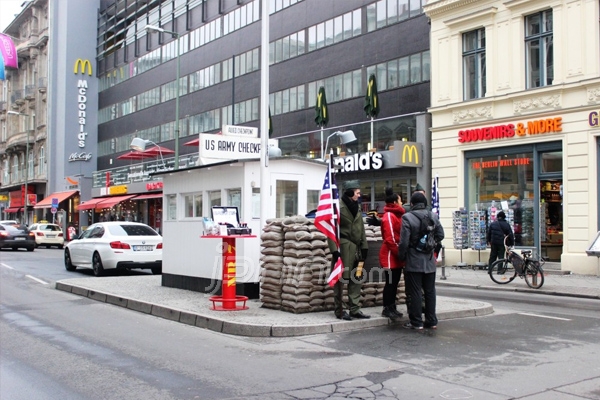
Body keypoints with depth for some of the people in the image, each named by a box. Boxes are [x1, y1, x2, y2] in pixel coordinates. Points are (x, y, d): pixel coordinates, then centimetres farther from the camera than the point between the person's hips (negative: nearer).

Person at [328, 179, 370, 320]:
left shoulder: (357, 207, 14)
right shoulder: (338, 206, -11)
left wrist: (364, 246, 11)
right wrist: (334, 249, -19)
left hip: (355, 248, 8)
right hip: (343, 248, -8)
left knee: (356, 279, 10)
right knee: (340, 279, 0)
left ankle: (355, 309, 18)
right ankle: (339, 310, 8)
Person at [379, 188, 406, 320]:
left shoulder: (396, 215, 17)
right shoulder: (389, 216, -14)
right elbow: (389, 238, -20)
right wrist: (398, 253, -18)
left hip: (396, 256, 9)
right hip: (390, 255, -9)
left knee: (395, 282, 12)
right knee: (390, 282, -4)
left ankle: (392, 307, 18)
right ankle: (387, 309, 3)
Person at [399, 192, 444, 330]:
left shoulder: (407, 218, -14)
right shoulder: (433, 216, 2)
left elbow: (404, 241, -16)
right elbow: (440, 235, 6)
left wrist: (401, 256, -2)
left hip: (413, 262, -5)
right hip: (429, 261, 5)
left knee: (415, 292, 2)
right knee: (430, 291, 13)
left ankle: (416, 322, 5)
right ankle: (431, 321, 19)